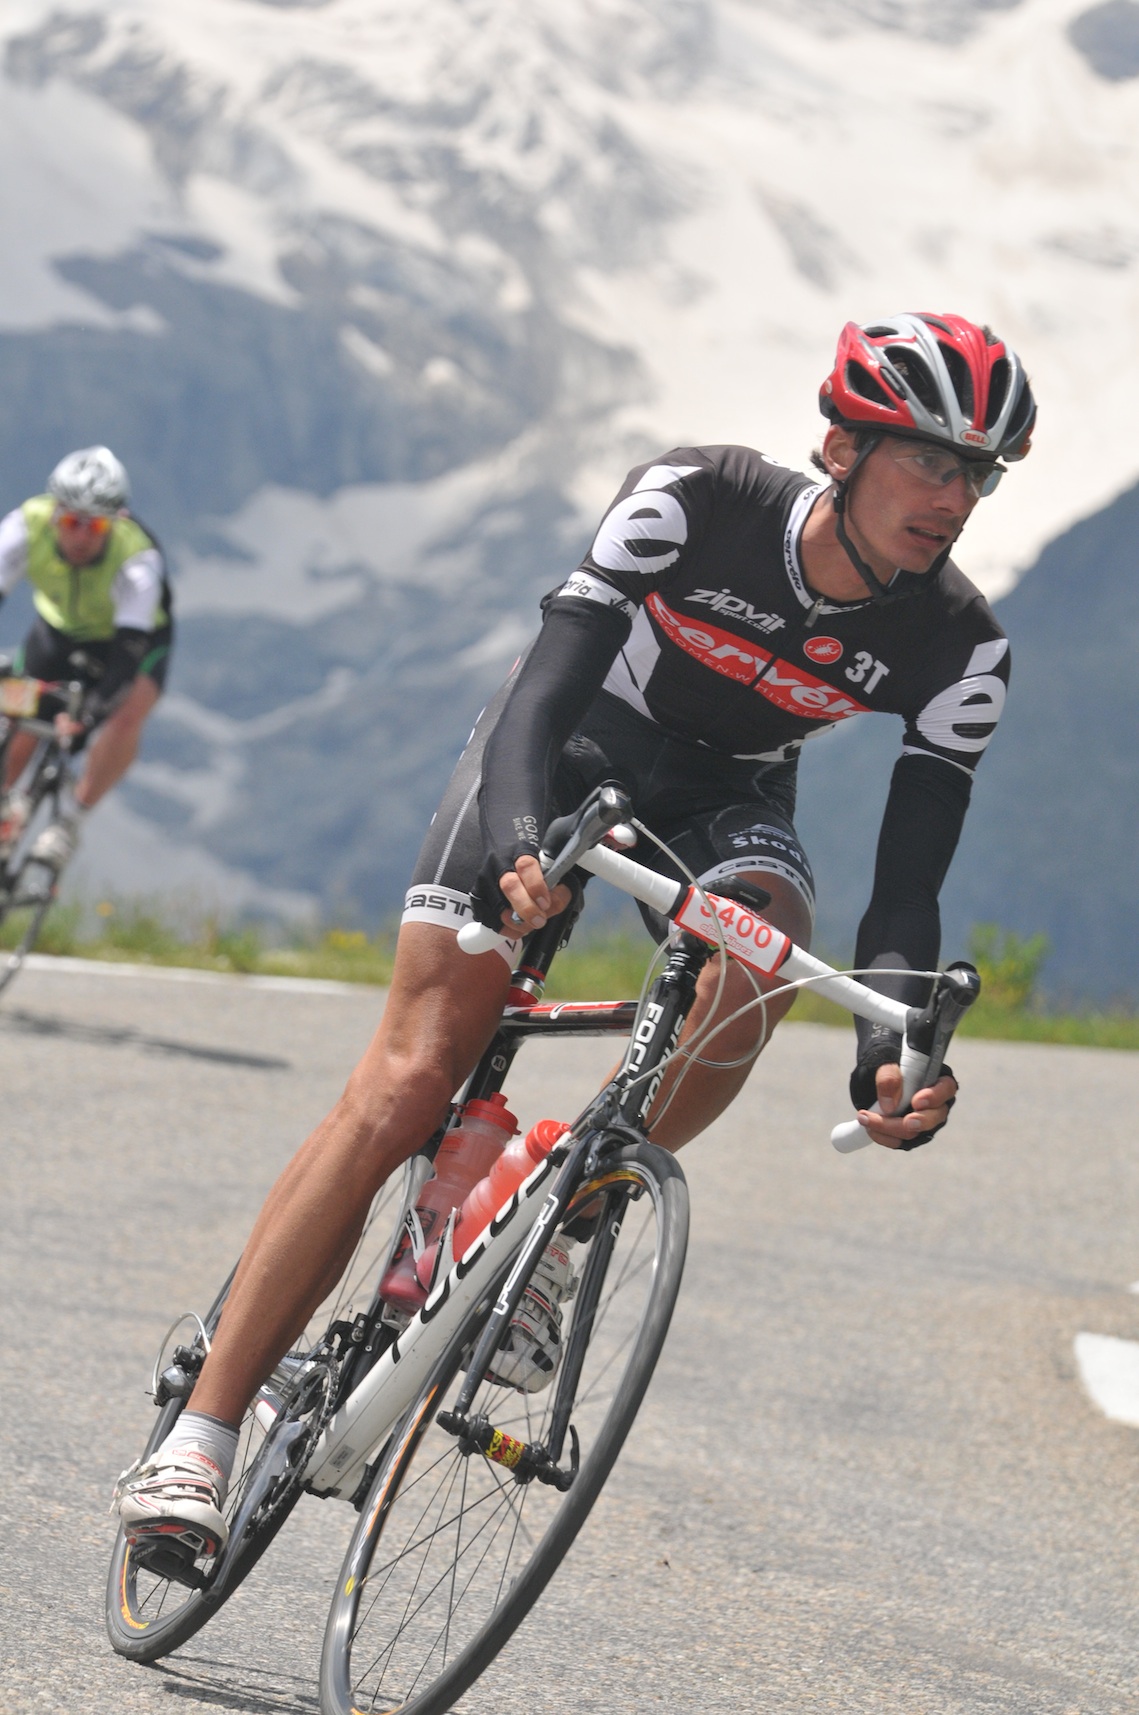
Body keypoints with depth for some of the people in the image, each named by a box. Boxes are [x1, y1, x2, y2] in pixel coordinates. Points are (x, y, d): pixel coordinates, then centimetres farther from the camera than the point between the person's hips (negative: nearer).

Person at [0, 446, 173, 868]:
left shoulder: (138, 558, -38)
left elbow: (129, 648, -42)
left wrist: (92, 711, -56)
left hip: (139, 633, -3)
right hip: (59, 628, 3)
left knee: (127, 714, -29)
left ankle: (69, 821, -14)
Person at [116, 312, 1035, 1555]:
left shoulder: (959, 649, -21)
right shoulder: (696, 500, -28)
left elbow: (907, 888, -21)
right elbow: (542, 696, -34)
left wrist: (894, 1055, -39)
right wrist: (523, 850, -53)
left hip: (723, 798, 3)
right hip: (567, 749, -3)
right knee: (405, 1088, -15)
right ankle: (203, 1432, -12)